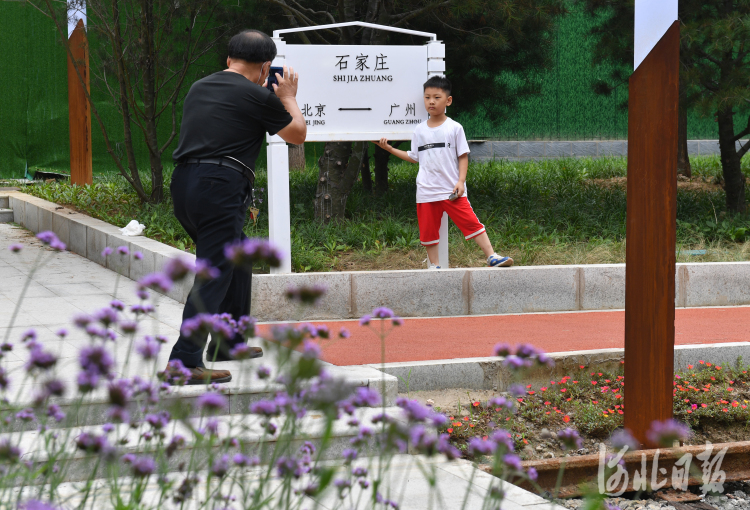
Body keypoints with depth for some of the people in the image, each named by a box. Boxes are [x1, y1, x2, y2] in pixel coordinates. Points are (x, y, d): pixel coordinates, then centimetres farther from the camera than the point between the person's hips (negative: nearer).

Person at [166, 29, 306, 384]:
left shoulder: (199, 88, 16)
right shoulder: (257, 97, -3)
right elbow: (298, 134, 11)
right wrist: (288, 97, 26)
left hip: (184, 182, 8)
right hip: (220, 186, -8)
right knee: (213, 275, -8)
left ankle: (228, 344, 32)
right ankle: (184, 362, -14)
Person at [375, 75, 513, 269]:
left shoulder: (454, 128, 0)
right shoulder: (420, 130, 8)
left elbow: (463, 156, 0)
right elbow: (414, 157, 14)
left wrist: (461, 181, -10)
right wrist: (390, 149, 10)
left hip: (452, 191, -3)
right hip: (426, 191, 3)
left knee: (471, 222, -8)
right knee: (428, 230, 7)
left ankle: (492, 257, -5)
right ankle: (434, 266, 19)